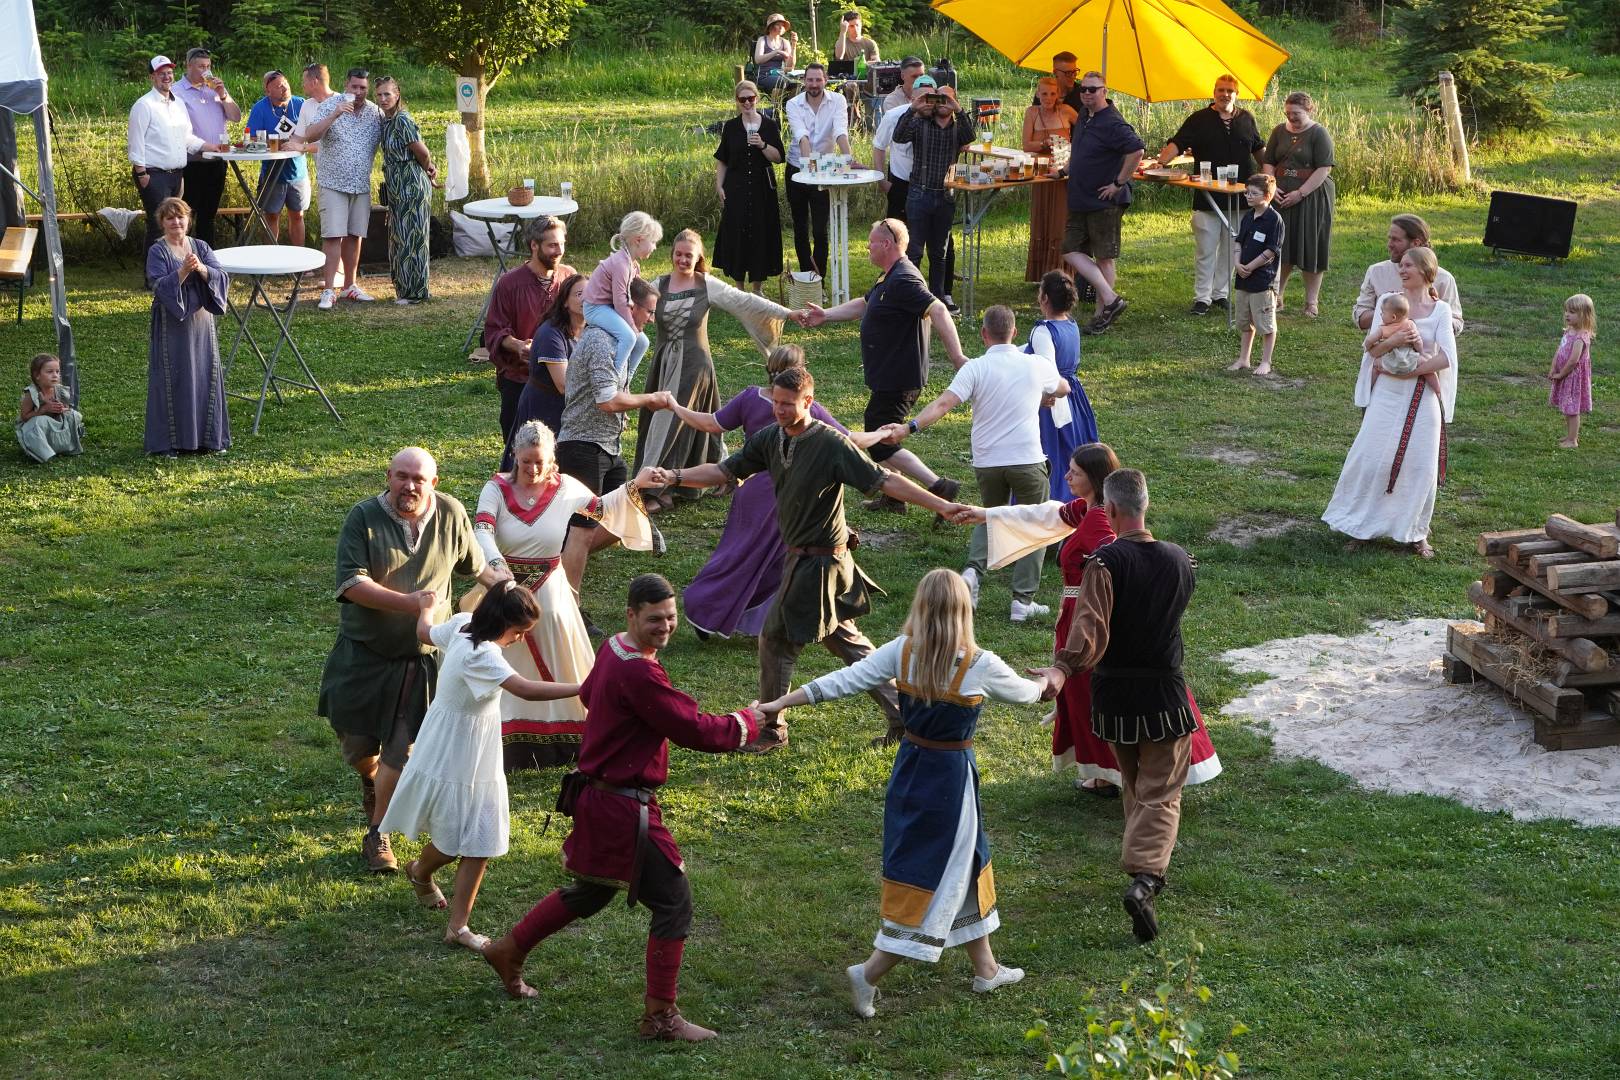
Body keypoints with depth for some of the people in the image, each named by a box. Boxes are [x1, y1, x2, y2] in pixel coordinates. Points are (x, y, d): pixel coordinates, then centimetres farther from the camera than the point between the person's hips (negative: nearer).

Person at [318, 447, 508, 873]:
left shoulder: (451, 514, -6)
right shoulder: (364, 517, -15)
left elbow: (472, 563, 15)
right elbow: (351, 583, -24)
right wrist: (409, 602, -32)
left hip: (421, 658, 1)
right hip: (363, 654, -1)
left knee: (401, 753, 1)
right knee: (357, 747, 9)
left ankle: (377, 835, 18)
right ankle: (371, 779, 46)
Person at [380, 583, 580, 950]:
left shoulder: (462, 625, -4)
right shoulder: (481, 655, -32)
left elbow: (425, 632, 17)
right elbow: (526, 689, -43)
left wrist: (426, 607, 39)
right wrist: (582, 688, -45)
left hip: (477, 759, 9)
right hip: (454, 763, -9)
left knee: (479, 844, 6)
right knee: (455, 843, 9)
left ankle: (458, 925, 11)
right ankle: (420, 871, 43)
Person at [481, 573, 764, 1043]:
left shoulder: (612, 650, 5)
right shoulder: (638, 673, -27)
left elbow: (589, 694, 27)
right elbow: (694, 729, -24)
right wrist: (746, 722, -10)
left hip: (599, 798, 10)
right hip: (623, 807, -10)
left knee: (589, 892, 27)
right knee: (674, 903, -2)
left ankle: (508, 952, 41)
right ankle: (661, 1016, 6)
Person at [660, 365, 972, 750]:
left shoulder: (831, 444, -20)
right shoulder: (770, 439, 2)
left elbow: (884, 480, -22)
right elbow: (723, 472, 5)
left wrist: (940, 505, -29)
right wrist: (674, 477, -8)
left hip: (818, 561, -8)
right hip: (802, 557, 8)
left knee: (775, 640, 2)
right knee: (846, 640, 16)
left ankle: (771, 731, 17)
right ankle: (902, 716, 22)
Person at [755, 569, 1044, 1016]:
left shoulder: (901, 653, -10)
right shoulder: (980, 666, -17)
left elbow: (840, 682, -11)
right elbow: (1023, 692, 3)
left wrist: (779, 703, -5)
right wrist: (1046, 684, 26)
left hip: (910, 767, 5)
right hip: (952, 775, -5)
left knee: (966, 864, 20)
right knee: (936, 876, 3)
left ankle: (985, 968, 32)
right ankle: (872, 971, -3)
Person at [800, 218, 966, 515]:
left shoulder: (903, 280, -22)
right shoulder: (888, 278, 13)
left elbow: (938, 310, -32)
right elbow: (864, 304, 28)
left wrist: (956, 355, -39)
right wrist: (826, 315, 23)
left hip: (897, 378, -11)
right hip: (889, 376, 11)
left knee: (879, 445, -9)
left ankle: (939, 486, -13)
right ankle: (893, 498, 33)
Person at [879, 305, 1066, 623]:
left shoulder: (975, 368, -5)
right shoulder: (1036, 365, 3)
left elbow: (943, 403, -18)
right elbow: (1063, 388, 24)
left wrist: (909, 427, -23)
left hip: (986, 461, 1)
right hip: (1027, 460, -1)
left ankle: (974, 570, 0)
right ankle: (1023, 600, 6)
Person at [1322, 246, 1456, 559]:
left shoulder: (1440, 310, 1)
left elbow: (1446, 358, -7)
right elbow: (1372, 349, -4)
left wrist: (1411, 371, -13)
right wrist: (1397, 340, -23)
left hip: (1422, 396, 0)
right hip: (1387, 393, 0)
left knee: (1420, 464, 0)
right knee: (1372, 458, -3)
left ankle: (1416, 532, 14)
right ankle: (1361, 527, 10)